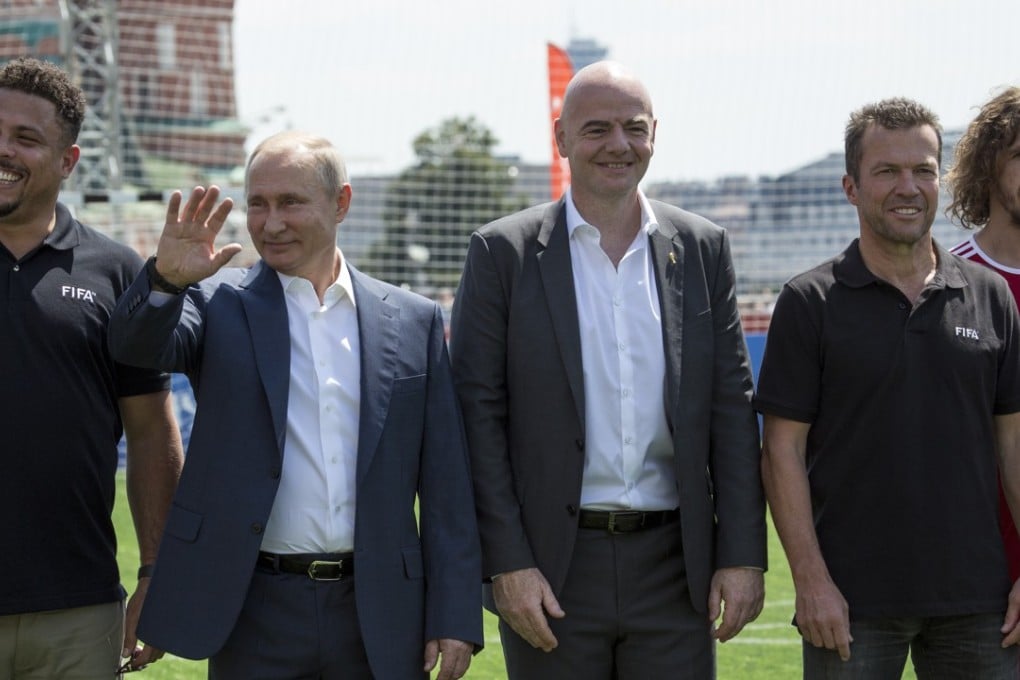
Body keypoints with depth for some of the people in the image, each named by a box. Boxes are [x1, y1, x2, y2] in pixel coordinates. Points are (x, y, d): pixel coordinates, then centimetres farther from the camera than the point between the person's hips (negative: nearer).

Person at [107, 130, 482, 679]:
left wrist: (455, 617, 0)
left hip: (378, 615, 1)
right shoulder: (220, 304, 5)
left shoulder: (412, 321, 6)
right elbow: (137, 345, -15)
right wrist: (167, 279, -35)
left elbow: (446, 486, 5)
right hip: (255, 610, -1)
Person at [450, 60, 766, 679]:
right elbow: (479, 415, -3)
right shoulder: (503, 252, 0)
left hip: (675, 563, 2)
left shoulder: (703, 250, 7)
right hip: (550, 569, -2)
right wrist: (506, 561, -10)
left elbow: (733, 411, 7)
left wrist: (743, 555, 0)